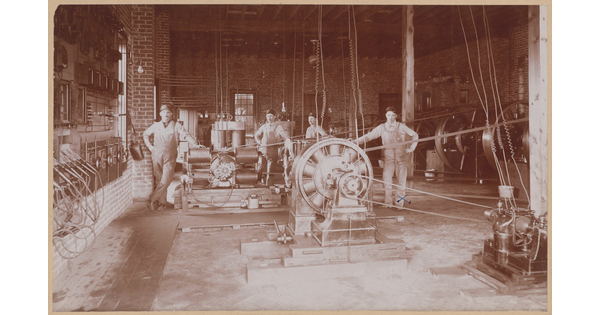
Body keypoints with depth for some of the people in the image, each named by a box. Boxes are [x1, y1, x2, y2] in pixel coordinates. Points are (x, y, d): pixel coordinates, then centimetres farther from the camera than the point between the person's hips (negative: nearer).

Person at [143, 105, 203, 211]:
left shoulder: (176, 126, 4)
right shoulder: (156, 126, 12)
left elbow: (186, 135, -7)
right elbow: (146, 134, 27)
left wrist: (195, 144, -23)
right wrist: (149, 146, 14)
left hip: (169, 158, -2)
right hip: (157, 156, 2)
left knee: (165, 181, -11)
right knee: (159, 181, 4)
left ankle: (153, 199, 4)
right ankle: (162, 203, 11)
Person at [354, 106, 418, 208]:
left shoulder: (401, 127, 4)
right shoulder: (382, 128, 5)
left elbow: (415, 135, 14)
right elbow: (369, 136, 0)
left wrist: (411, 148, 7)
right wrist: (356, 141, -12)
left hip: (401, 156, 0)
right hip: (388, 157, 0)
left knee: (401, 180, 1)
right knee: (387, 179, -8)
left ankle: (399, 202, 10)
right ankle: (388, 202, 0)